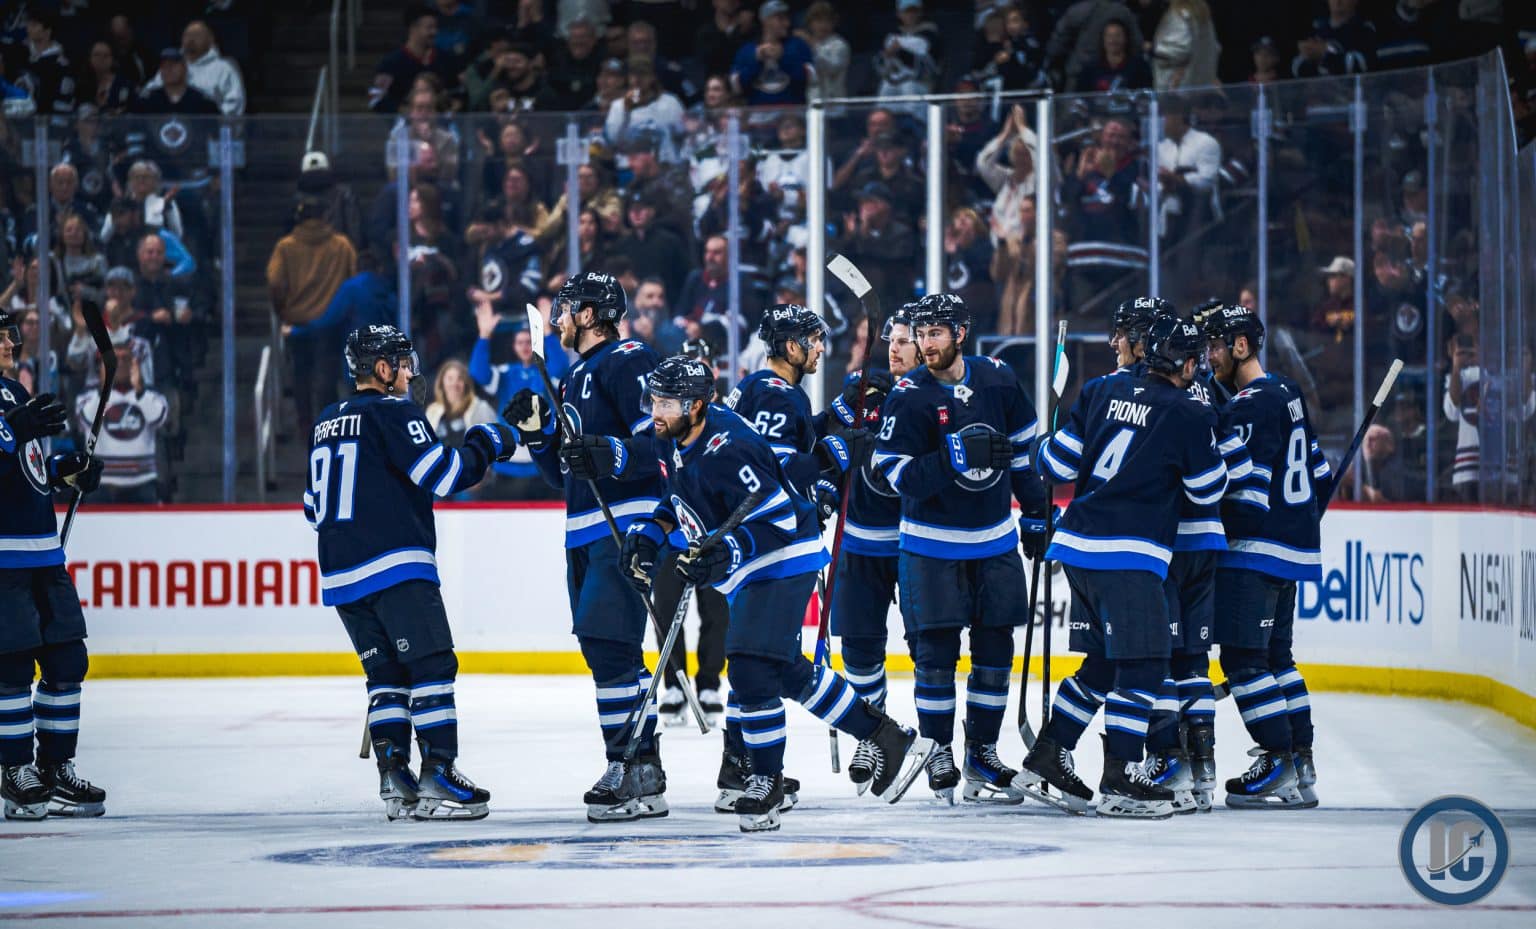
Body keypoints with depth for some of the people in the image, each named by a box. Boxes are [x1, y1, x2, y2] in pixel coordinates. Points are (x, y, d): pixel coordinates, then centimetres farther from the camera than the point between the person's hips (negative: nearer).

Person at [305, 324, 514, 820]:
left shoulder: (326, 424, 18)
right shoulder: (393, 413, -6)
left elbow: (315, 507, 23)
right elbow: (443, 474, -13)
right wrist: (487, 443, 1)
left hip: (341, 574, 8)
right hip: (397, 565, -8)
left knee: (386, 673, 11)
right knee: (432, 666, -7)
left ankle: (394, 779, 4)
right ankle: (438, 775, -14)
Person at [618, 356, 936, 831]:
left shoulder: (726, 451, -29)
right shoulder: (671, 441, 0)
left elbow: (778, 516, -29)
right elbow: (681, 496, 20)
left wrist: (725, 555, -38)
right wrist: (650, 533, 4)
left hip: (783, 561, -10)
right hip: (746, 571, 10)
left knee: (752, 670, -17)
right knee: (789, 672, 15)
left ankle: (767, 782, -2)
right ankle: (887, 738, 27)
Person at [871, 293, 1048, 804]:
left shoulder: (997, 379, -1)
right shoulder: (908, 397, -13)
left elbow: (1022, 447, 11)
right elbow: (900, 475, -19)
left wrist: (1034, 513, 13)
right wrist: (954, 456, -30)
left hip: (995, 540, 4)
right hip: (932, 545, -3)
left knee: (995, 648, 5)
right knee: (936, 651, -3)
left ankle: (982, 753, 14)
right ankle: (938, 752, 11)